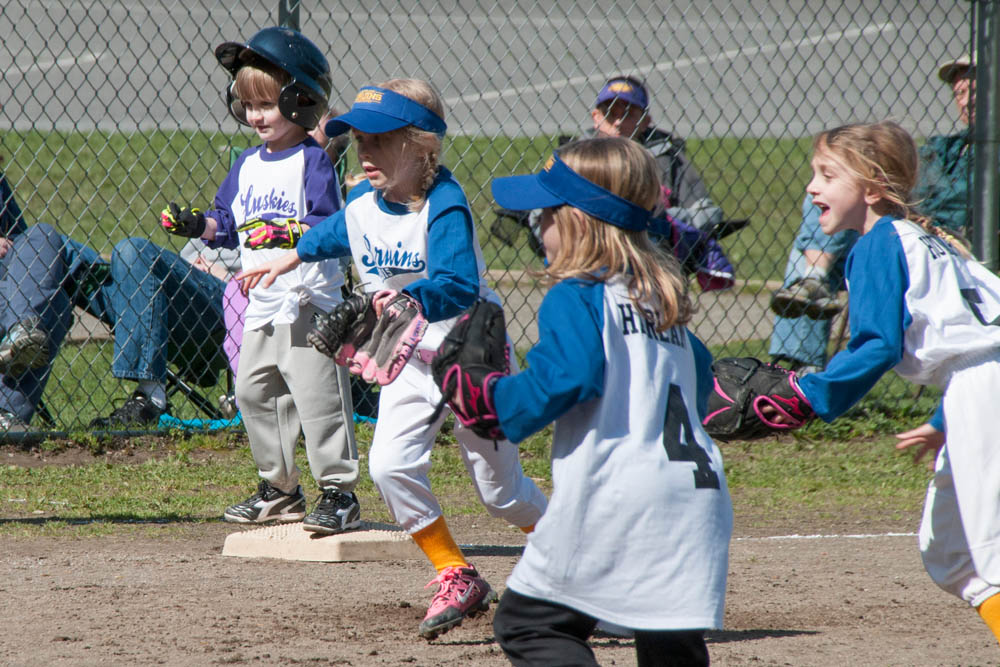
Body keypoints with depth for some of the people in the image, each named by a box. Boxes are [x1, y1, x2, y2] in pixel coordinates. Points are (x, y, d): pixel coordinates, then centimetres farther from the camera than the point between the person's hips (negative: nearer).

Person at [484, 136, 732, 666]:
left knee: (527, 622, 4)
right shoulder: (664, 296, 19)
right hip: (698, 497, 7)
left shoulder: (575, 299, -5)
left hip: (613, 501, -7)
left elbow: (564, 379, -18)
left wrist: (493, 402, -5)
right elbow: (700, 377, 27)